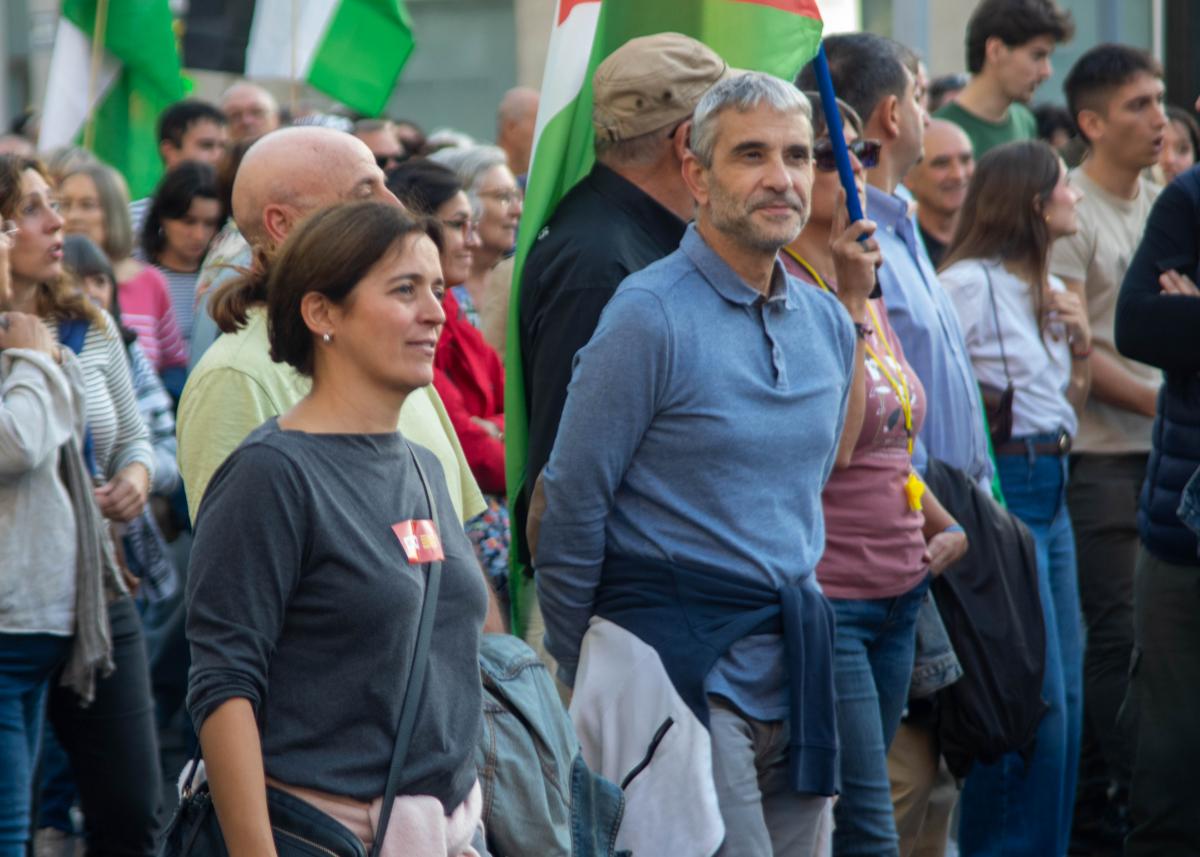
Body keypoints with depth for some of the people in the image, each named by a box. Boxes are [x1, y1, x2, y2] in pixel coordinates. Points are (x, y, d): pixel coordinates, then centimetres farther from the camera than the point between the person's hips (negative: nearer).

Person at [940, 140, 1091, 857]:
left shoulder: (1050, 290, 16)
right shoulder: (971, 284, -11)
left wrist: (1080, 346, 7)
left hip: (1052, 494, 9)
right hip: (1004, 491, -9)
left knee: (1065, 693, 9)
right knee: (1036, 697, -9)